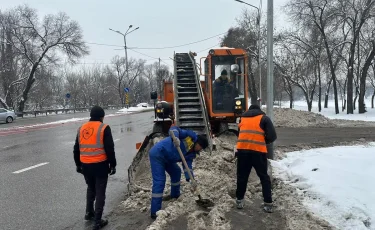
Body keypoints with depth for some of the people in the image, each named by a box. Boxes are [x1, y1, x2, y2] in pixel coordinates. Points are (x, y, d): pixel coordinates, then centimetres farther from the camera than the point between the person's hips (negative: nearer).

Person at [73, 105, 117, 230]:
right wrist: (113, 164, -3)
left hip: (85, 165, 5)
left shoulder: (81, 128, 8)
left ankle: (89, 213, 34)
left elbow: (76, 149, 14)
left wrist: (78, 164, 24)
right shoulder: (104, 128, -9)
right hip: (100, 165, -5)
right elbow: (110, 149, -12)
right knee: (100, 192, 5)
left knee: (90, 188, 26)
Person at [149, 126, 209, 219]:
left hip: (166, 158, 10)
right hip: (157, 154, -10)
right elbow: (174, 129, -19)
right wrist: (176, 138, -39)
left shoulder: (192, 154, 10)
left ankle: (175, 196, 46)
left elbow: (188, 166, 0)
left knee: (176, 172, 26)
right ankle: (155, 212, -12)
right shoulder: (191, 136, -12)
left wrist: (191, 179, -14)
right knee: (159, 181, -14)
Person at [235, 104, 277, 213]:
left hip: (242, 150, 3)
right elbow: (272, 136, 2)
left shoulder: (242, 118, 21)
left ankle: (239, 201, 22)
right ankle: (268, 204, 12)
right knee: (264, 177, 12)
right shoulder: (264, 118, 10)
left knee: (242, 176, 16)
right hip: (258, 151, -2)